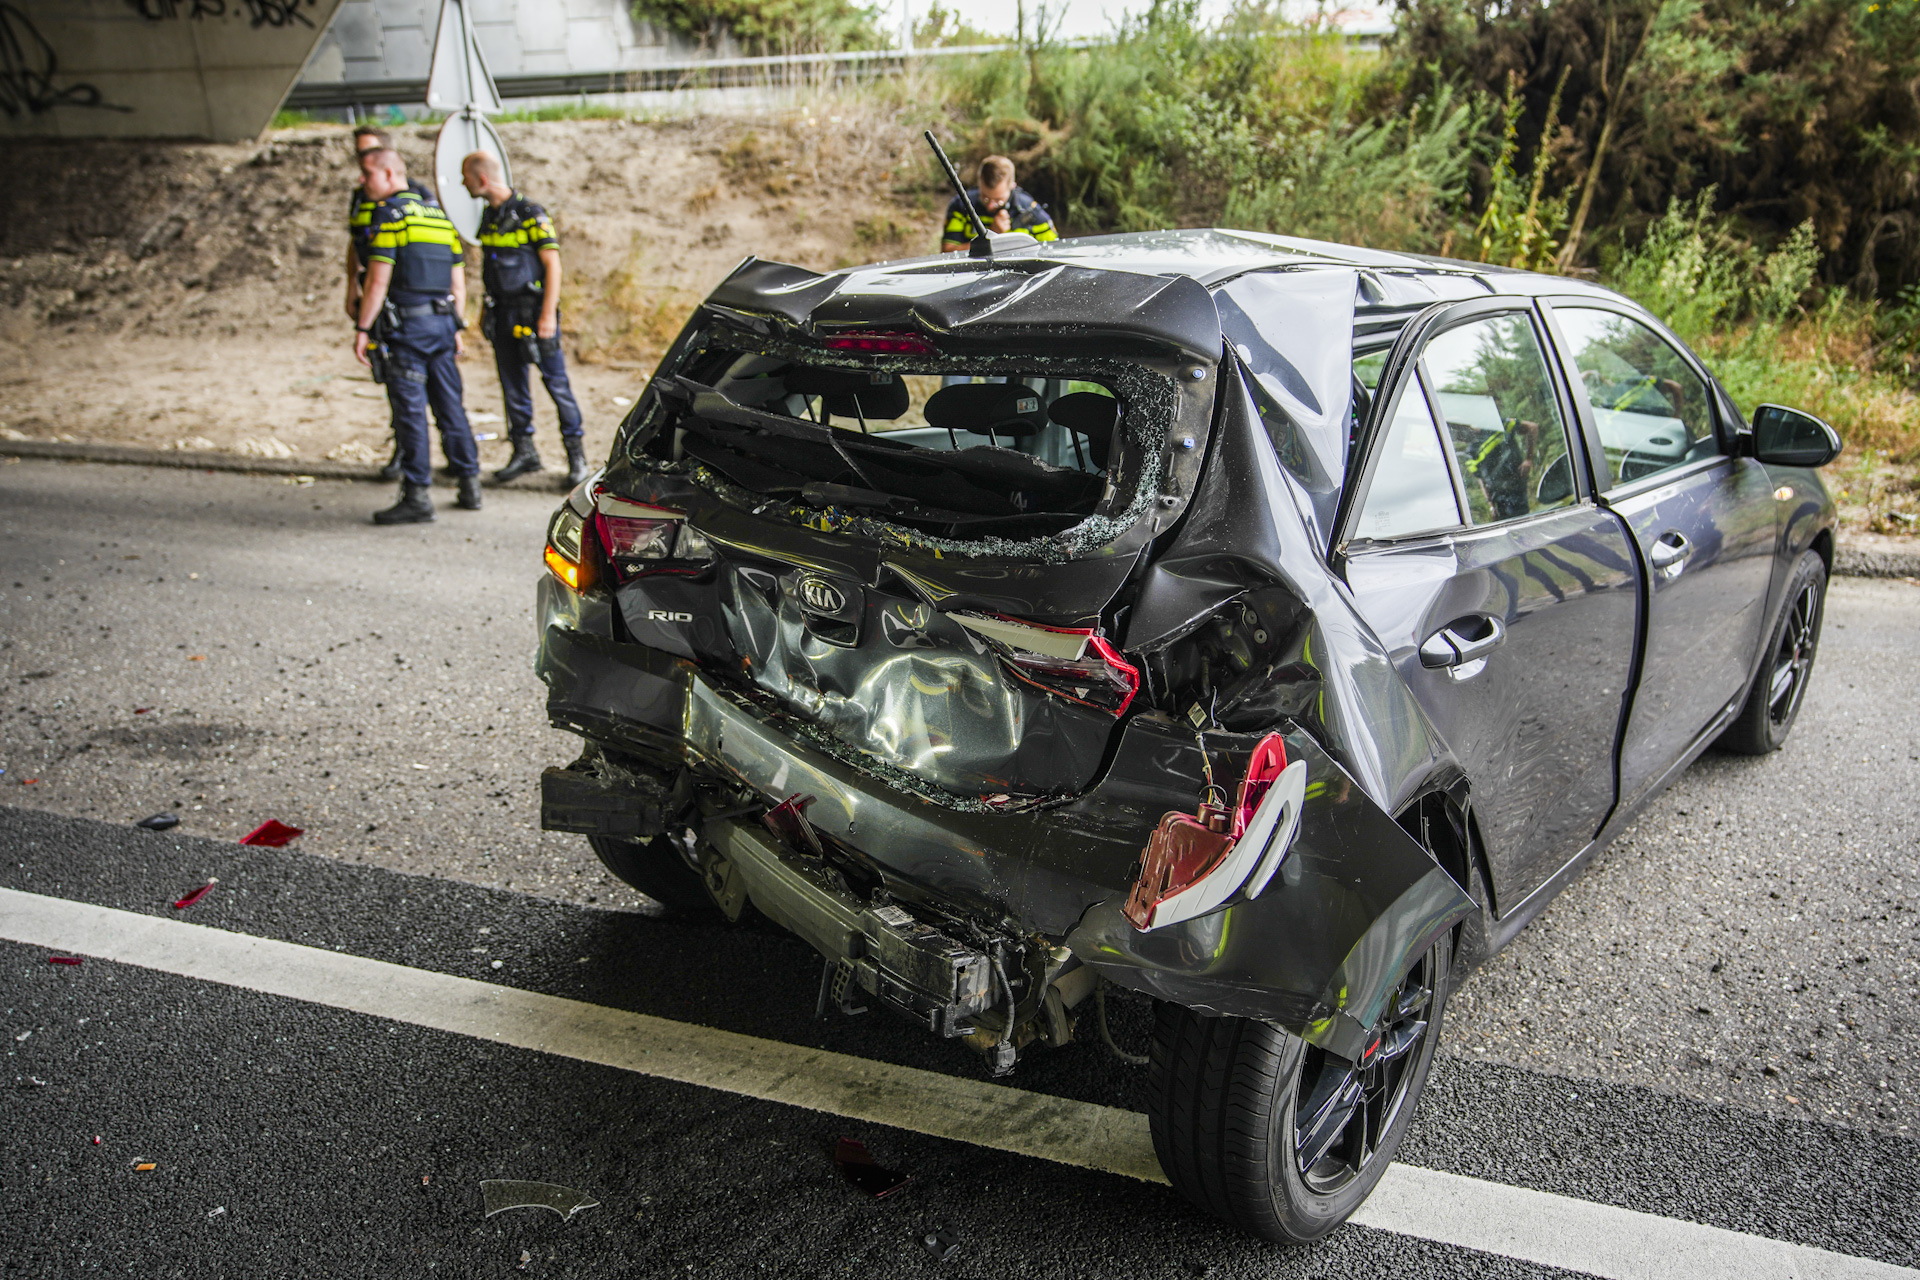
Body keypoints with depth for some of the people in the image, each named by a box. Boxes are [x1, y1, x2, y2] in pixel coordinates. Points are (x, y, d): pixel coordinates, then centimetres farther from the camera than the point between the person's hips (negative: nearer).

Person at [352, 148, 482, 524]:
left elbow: (378, 280, -13)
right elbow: (458, 282, 16)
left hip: (406, 324, -7)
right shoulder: (438, 214, 16)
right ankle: (470, 485, 16)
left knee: (410, 410, -5)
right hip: (442, 322, 7)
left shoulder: (388, 214, -7)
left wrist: (362, 329, -10)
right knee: (450, 406, 12)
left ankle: (417, 497, -4)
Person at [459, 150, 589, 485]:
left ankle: (576, 451, 3)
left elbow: (552, 264, -15)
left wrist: (548, 313, -20)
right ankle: (524, 452, 17)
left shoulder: (529, 213, -12)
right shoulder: (489, 215, 12)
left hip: (533, 310, -7)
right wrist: (487, 308, 19)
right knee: (512, 385, 9)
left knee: (555, 380, -5)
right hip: (502, 314, 7)